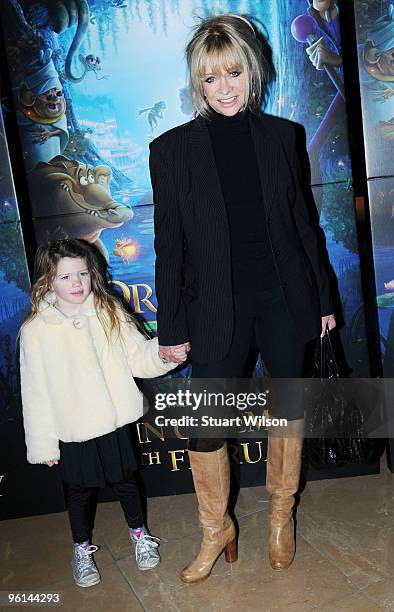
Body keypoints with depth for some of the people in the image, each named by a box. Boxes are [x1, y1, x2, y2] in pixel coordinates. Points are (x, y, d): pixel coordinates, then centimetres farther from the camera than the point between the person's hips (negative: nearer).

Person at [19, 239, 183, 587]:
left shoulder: (109, 312, -6)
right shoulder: (36, 331, -11)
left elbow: (137, 357, -3)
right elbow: (35, 392, -7)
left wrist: (163, 351, -24)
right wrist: (43, 444, -4)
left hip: (114, 421, 1)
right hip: (71, 430, -1)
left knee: (125, 479, 19)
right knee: (79, 490, 17)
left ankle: (139, 533, 44)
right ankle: (83, 549, 42)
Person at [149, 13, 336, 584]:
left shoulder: (281, 135, 3)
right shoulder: (172, 148, -4)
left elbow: (302, 221, 8)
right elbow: (169, 244, -3)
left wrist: (322, 297, 9)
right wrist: (170, 328, -2)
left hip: (284, 300, 3)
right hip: (217, 310, -2)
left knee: (289, 407, 13)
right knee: (205, 427, 2)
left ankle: (282, 515, 37)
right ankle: (217, 529, 28)